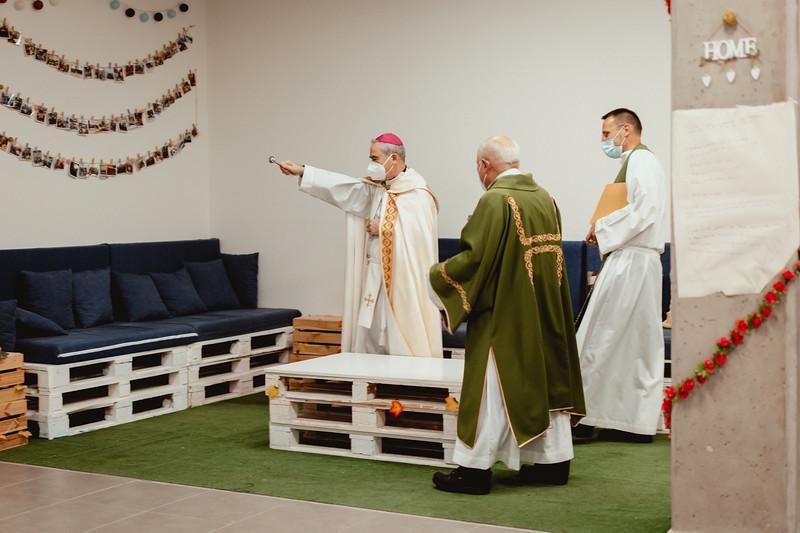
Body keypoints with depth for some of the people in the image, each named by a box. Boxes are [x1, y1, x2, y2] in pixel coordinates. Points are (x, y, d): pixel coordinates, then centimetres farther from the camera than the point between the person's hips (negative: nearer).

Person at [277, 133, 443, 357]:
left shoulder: (419, 193, -10)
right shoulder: (376, 188, 13)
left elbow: (417, 235, -21)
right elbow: (343, 187, 9)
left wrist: (382, 229, -11)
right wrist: (302, 171, 5)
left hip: (402, 281, -7)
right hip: (375, 278, 7)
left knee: (400, 349, -5)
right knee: (367, 342, 8)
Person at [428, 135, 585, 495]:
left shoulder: (495, 200, -16)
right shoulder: (545, 198, 7)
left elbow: (475, 257, -20)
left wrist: (438, 277, -4)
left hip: (504, 315, -7)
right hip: (545, 314, 7)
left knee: (492, 389, -1)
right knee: (547, 381, 13)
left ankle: (475, 468, 4)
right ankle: (554, 461, 19)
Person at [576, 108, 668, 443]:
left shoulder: (640, 160, -9)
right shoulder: (638, 161, 21)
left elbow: (643, 210, -21)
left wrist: (601, 227, -11)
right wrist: (606, 231, 7)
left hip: (629, 262, -10)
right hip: (641, 261, 10)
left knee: (599, 343, -7)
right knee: (638, 343, 9)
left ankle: (585, 419, -4)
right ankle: (638, 421, 12)